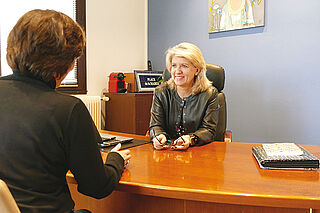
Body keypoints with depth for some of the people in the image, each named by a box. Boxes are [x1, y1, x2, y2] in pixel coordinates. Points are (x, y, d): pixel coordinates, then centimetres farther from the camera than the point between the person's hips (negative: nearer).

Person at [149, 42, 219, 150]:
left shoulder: (210, 94, -3)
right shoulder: (161, 92, 3)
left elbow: (208, 130, -7)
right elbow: (155, 125, -1)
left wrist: (190, 139, -29)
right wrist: (158, 136, -26)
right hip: (166, 151, 3)